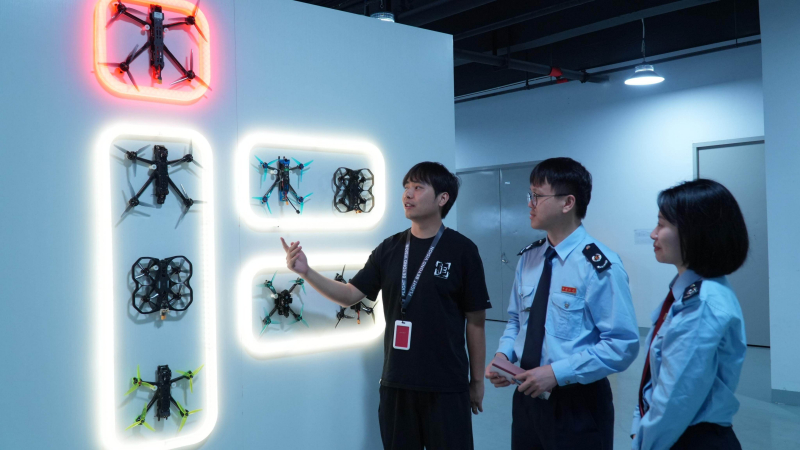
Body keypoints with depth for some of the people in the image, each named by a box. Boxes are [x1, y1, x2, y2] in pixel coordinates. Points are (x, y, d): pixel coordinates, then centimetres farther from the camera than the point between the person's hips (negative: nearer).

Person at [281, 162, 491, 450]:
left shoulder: (462, 250, -8)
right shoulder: (389, 249, 3)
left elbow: (475, 321, -4)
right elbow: (349, 295, 5)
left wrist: (477, 381, -1)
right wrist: (306, 272, -10)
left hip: (446, 385, -4)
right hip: (396, 382, 4)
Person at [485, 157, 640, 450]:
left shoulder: (598, 266, -17)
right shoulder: (528, 258, 4)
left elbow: (623, 345, -18)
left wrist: (558, 373, -22)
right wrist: (504, 354, -5)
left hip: (578, 404, -6)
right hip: (528, 396, 6)